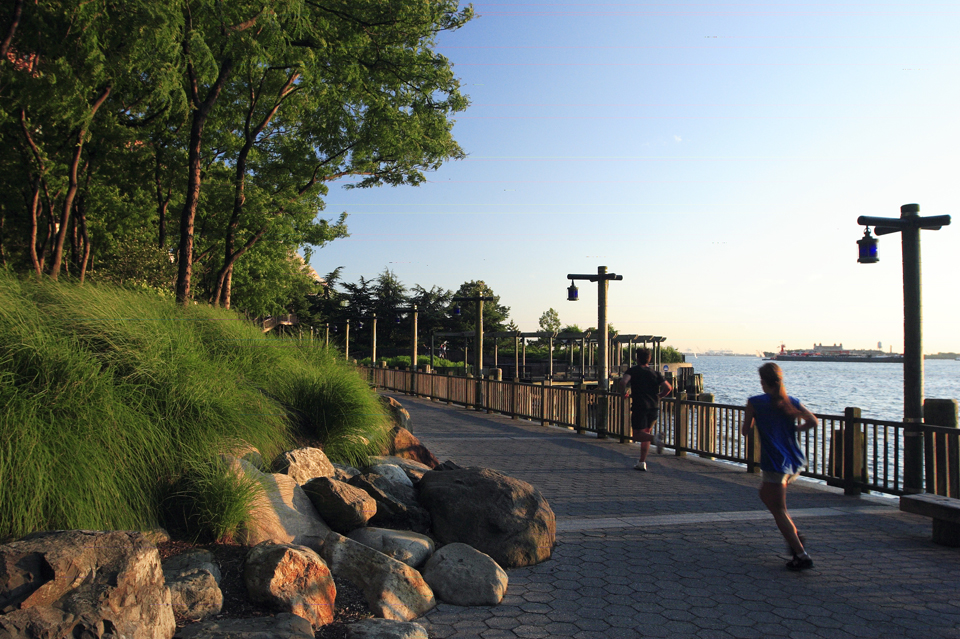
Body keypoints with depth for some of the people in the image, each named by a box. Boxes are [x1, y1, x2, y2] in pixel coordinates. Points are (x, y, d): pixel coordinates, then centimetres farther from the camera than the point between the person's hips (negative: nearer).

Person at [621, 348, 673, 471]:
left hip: (639, 407, -4)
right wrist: (658, 397, 17)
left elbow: (624, 381, -18)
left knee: (638, 435, -2)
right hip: (654, 407, 4)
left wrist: (624, 392, 1)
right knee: (645, 433, 16)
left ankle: (655, 437, -33)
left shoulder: (633, 371, 2)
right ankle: (642, 462, 15)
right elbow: (668, 388, 1)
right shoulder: (656, 373, 11)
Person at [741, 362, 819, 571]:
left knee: (779, 510, 2)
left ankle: (802, 555, -5)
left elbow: (745, 431, -2)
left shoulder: (755, 402, -8)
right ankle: (794, 534, 18)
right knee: (765, 494, 26)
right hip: (795, 462, 6)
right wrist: (793, 428, 10)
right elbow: (812, 421, -5)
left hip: (776, 464, -6)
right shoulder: (791, 402, 5)